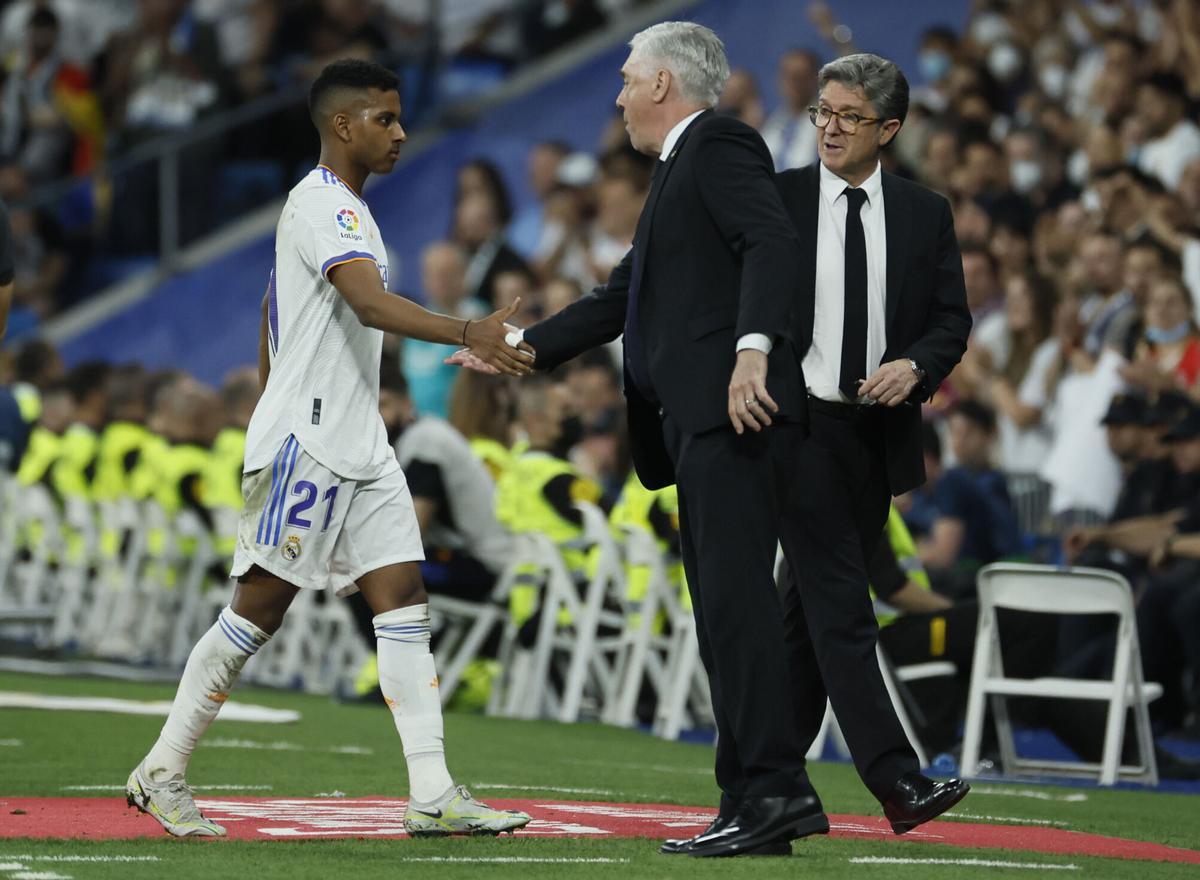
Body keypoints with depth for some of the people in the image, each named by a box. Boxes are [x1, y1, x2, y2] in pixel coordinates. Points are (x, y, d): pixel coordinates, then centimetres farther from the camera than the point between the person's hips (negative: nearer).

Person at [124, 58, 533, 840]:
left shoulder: (344, 209, 19)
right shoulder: (322, 204, -13)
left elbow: (269, 321, 26)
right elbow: (371, 304, -29)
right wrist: (468, 332, -41)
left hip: (358, 446, 10)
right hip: (304, 441, -10)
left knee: (404, 600, 0)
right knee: (262, 603, -5)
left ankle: (433, 797, -4)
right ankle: (161, 773, 5)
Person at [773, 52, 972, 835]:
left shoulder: (925, 214, 7)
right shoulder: (776, 200, 1)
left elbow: (952, 320, 6)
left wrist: (914, 366, -13)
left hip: (878, 432, 4)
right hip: (800, 421, -4)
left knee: (813, 602, 10)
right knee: (840, 603, -12)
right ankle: (896, 782, -20)